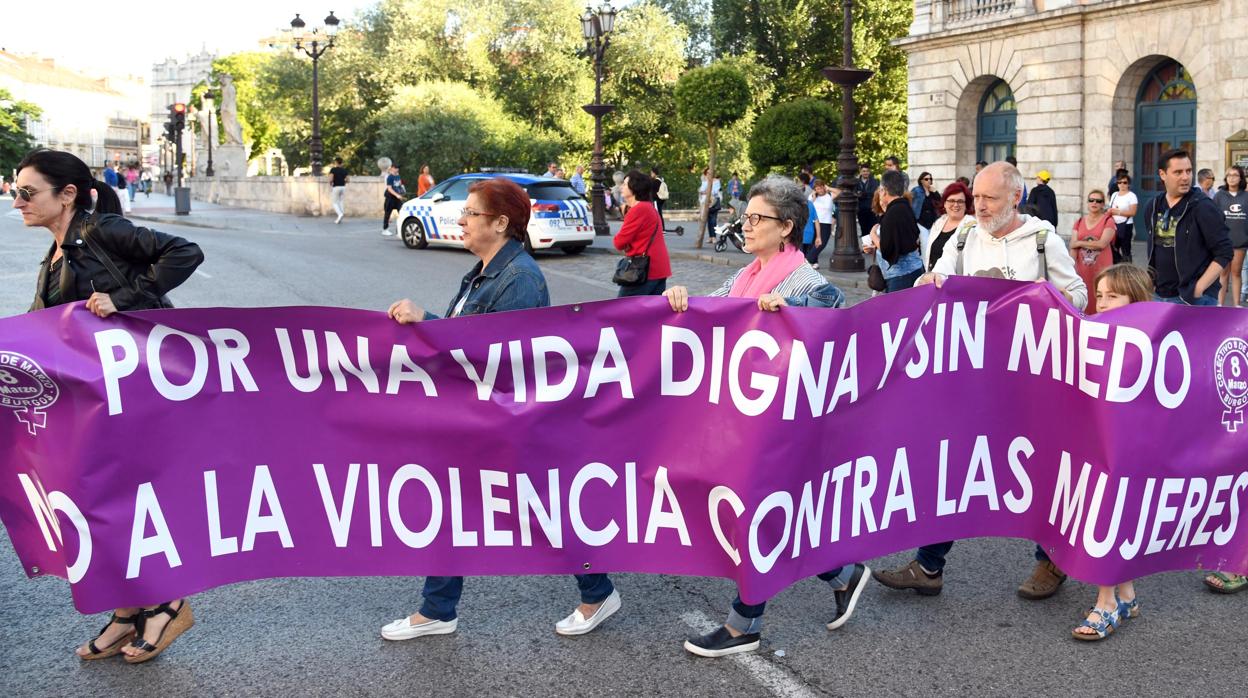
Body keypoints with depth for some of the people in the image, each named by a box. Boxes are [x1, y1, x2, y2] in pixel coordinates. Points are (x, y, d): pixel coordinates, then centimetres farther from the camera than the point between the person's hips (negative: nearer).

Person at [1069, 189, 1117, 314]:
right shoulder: (1079, 223, 11)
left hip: (1101, 269, -3)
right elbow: (1073, 247, 2)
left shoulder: (1108, 221, 1)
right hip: (1082, 269, 3)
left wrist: (1080, 243, -3)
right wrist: (1072, 268, -9)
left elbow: (1102, 243, -12)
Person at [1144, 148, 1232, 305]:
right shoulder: (1152, 207, 7)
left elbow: (1224, 253, -12)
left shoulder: (1203, 207, -10)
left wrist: (1199, 288, -17)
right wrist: (1152, 283, 13)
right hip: (1158, 296, 6)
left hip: (1194, 298, -6)